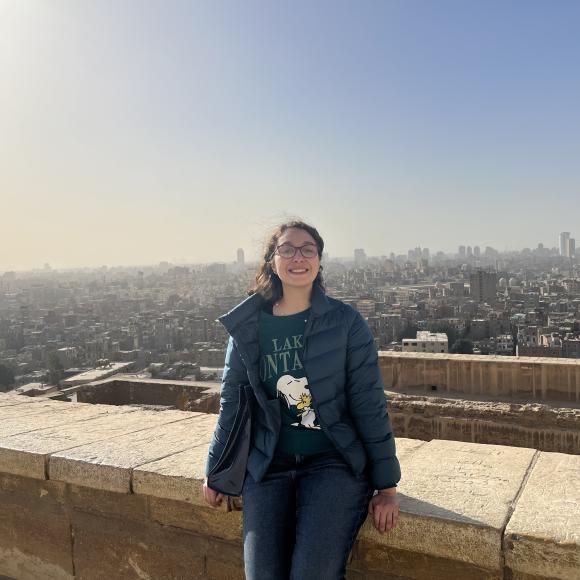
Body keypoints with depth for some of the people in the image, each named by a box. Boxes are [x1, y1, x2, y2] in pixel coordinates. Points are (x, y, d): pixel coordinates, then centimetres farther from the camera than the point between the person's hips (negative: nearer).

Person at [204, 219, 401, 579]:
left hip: (335, 460, -2)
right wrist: (215, 472, 15)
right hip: (269, 465, 3)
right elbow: (232, 402, 10)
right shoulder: (246, 326, 2)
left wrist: (386, 485, -6)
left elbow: (370, 405, -5)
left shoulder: (346, 322, -5)